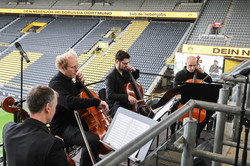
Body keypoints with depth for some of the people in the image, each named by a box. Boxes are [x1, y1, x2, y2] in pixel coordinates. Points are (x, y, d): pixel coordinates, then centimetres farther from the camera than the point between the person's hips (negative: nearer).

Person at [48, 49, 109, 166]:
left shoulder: (67, 79, 7)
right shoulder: (56, 84, -23)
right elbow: (70, 102, -41)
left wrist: (79, 83, 6)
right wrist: (96, 101, -36)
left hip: (73, 120, 10)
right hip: (61, 128, -10)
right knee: (92, 140, -30)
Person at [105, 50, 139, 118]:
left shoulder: (126, 72, 9)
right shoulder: (110, 77, -12)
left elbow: (135, 78, 31)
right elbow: (110, 95, -23)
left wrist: (134, 71, 7)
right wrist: (127, 97, -32)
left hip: (128, 104, 7)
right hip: (116, 107, -7)